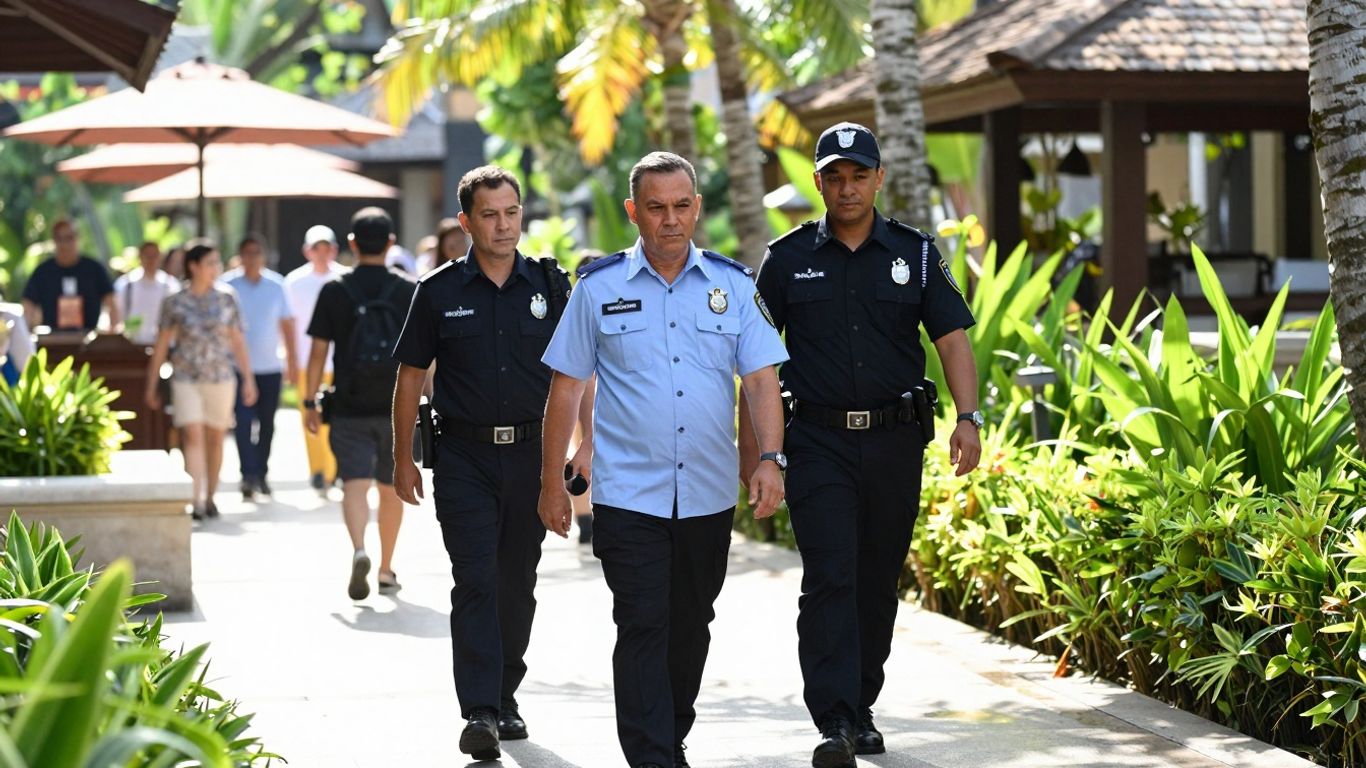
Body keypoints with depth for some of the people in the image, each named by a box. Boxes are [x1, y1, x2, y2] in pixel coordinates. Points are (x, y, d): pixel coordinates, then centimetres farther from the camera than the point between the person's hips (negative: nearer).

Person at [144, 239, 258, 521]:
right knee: (193, 436, -14)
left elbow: (237, 341, 9)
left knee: (215, 438, 8)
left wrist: (248, 379, 7)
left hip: (221, 378, 2)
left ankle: (210, 497, 23)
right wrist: (151, 386, 7)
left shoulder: (226, 299, 4)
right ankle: (197, 501, -21)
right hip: (186, 378, -2)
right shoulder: (174, 302, -1)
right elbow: (161, 345, 5)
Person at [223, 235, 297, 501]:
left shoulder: (276, 284, 5)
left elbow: (287, 324, 12)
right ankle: (249, 476, -14)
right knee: (244, 423, -12)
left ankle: (261, 473, 21)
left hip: (271, 367, 3)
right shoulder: (228, 285, -2)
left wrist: (292, 361, 10)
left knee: (267, 424, 9)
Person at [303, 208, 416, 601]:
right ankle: (386, 571, 22)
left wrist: (310, 402, 6)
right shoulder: (410, 290, 0)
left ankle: (359, 550, -32)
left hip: (350, 408, -1)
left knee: (355, 484, -6)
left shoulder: (334, 291, -2)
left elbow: (318, 351, -2)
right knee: (391, 489, 13)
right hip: (397, 408, 1)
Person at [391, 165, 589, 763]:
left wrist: (592, 442, 0)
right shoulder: (439, 292, 1)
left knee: (517, 584, 11)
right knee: (475, 583, -10)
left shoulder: (550, 286, 5)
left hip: (532, 453, 2)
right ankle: (479, 713, -15)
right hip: (465, 459, -2)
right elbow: (411, 377, 6)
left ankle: (505, 699, 25)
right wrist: (403, 459, 3)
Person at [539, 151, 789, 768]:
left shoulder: (732, 285, 5)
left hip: (709, 495, 3)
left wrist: (770, 458, -13)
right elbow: (566, 387, 4)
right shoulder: (599, 287, 1)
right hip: (627, 493, -3)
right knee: (643, 628, -9)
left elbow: (761, 377, 2)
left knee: (690, 626, 15)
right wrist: (552, 481, 3)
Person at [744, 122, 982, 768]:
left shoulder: (916, 254, 6)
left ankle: (861, 709, 24)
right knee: (829, 579, -12)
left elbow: (952, 339, 0)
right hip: (818, 441, -2)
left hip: (893, 441, 2)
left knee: (878, 582, 10)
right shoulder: (788, 258, 4)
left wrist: (968, 417, -14)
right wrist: (749, 436, 2)